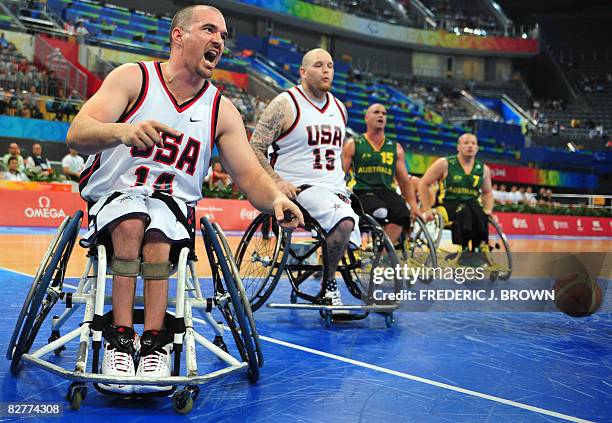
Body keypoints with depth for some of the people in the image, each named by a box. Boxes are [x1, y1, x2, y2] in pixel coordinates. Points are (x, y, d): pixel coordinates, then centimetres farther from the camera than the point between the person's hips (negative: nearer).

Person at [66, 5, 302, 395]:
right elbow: (77, 134, -17)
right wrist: (123, 130, -40)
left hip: (173, 205, 1)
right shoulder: (134, 77, -4)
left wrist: (277, 199, -25)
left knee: (156, 234, -32)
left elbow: (250, 175, -1)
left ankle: (154, 344, -29)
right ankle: (121, 340, -29)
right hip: (114, 198, -1)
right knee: (133, 221, -34)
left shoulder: (222, 110, 5)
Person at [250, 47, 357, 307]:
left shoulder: (339, 108, 15)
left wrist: (342, 184, 17)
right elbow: (255, 148, -8)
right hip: (299, 188, -7)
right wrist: (277, 181, -20)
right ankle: (328, 285, -12)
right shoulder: (285, 104, -6)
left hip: (335, 188, 8)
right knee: (344, 222, -31)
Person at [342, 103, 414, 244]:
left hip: (387, 192, 3)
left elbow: (404, 181, 19)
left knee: (402, 214, -32)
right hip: (363, 192, -3)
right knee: (381, 212, -37)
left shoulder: (396, 148, 19)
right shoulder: (353, 145, 12)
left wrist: (414, 208, 10)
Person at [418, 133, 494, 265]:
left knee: (479, 214, -33)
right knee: (463, 211, -37)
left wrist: (488, 210, 7)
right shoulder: (444, 164, 0)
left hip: (471, 204, 3)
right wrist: (427, 209, -6)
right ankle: (463, 250, -34)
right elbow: (423, 184, 2)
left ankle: (479, 249, -28)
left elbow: (488, 192, 26)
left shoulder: (483, 169, 12)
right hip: (448, 204, -3)